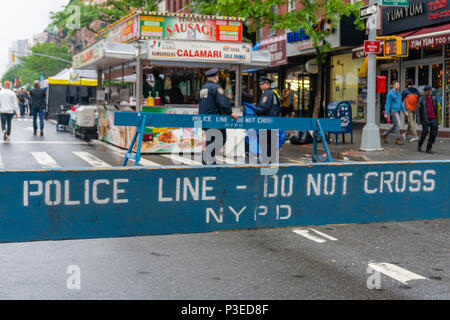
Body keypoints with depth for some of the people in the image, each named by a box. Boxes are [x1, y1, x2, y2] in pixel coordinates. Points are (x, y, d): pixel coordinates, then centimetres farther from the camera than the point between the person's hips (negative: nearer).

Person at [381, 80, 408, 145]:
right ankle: (397, 139, -3)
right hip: (393, 111, -9)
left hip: (398, 111, 9)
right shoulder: (390, 93, -11)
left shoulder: (398, 93, 15)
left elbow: (401, 103, 18)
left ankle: (384, 135, 24)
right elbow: (388, 104, -14)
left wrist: (405, 111, 10)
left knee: (395, 125, 11)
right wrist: (386, 113, -18)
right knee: (398, 124, -11)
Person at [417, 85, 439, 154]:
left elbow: (436, 110, 15)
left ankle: (429, 149, 2)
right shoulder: (421, 99, 1)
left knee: (433, 134, -6)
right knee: (425, 132, -17)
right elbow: (418, 109, -1)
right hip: (425, 119, -2)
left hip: (433, 119, 3)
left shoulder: (434, 99, 9)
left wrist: (436, 119, 12)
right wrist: (418, 120, -9)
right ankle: (419, 144, 8)